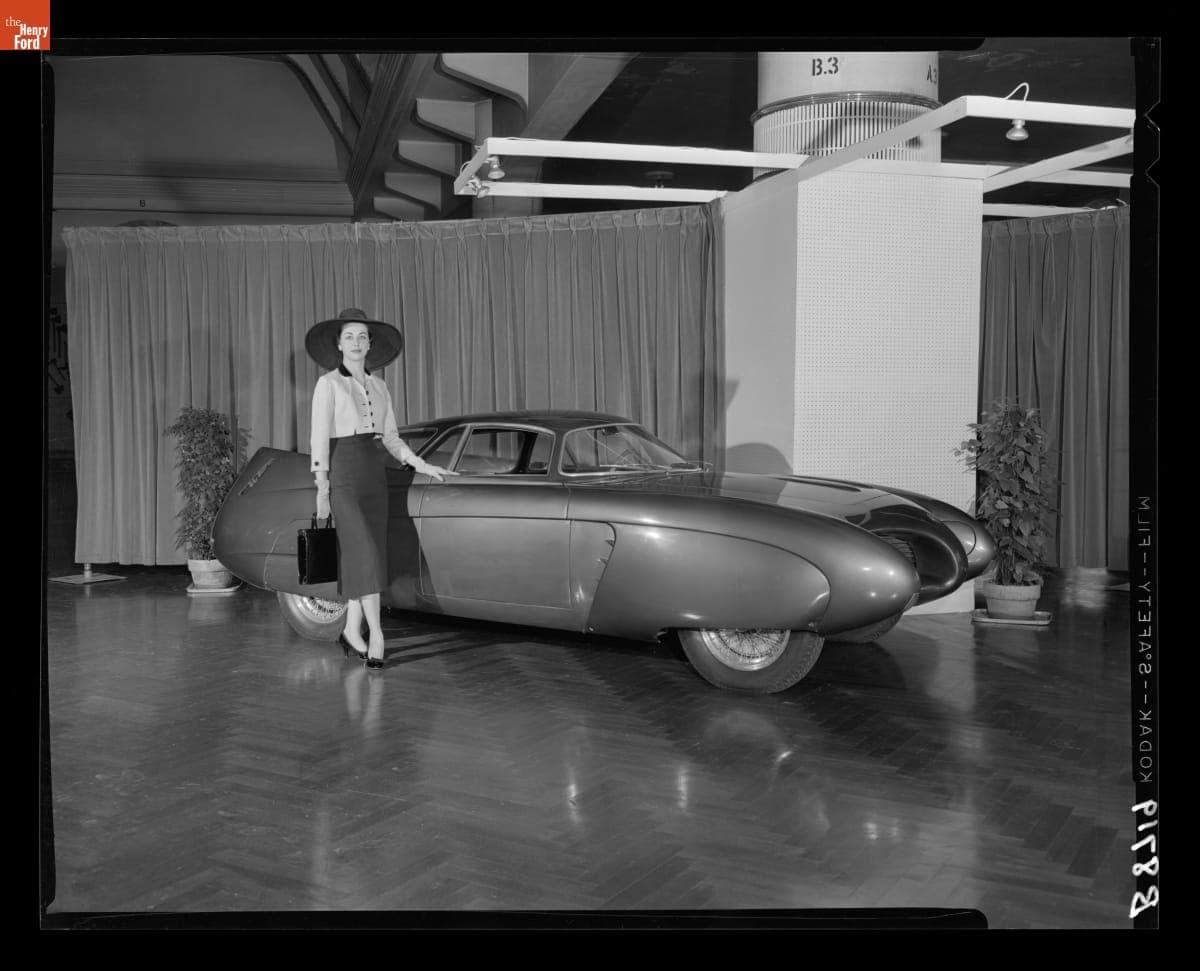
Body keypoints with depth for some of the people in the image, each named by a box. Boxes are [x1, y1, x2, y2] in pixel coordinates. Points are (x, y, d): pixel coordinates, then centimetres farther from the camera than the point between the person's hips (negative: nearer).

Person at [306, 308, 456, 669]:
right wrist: (321, 487, -10)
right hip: (344, 473, -5)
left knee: (361, 555, 6)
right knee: (365, 553, -12)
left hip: (375, 473, 6)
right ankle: (375, 633, -11)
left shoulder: (378, 385, 13)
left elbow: (390, 436, 15)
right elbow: (320, 437, -6)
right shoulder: (328, 384, -2)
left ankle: (352, 631, 14)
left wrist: (421, 465, 4)